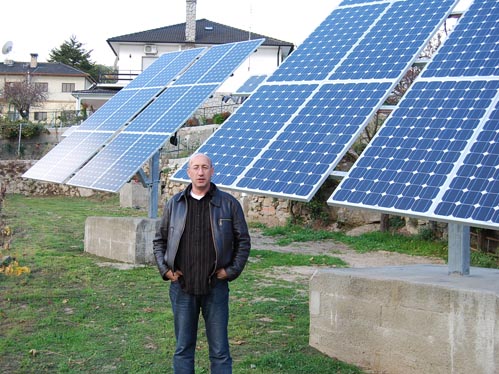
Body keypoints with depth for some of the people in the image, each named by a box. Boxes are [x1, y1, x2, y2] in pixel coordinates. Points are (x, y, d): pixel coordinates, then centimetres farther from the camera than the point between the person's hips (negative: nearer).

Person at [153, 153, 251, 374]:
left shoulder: (229, 204, 0)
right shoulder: (174, 204, 5)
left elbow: (243, 241, 5)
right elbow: (159, 240, 13)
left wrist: (232, 270, -3)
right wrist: (164, 269, 2)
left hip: (215, 287, -1)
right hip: (182, 288, 2)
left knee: (219, 350, 4)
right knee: (183, 348, 9)